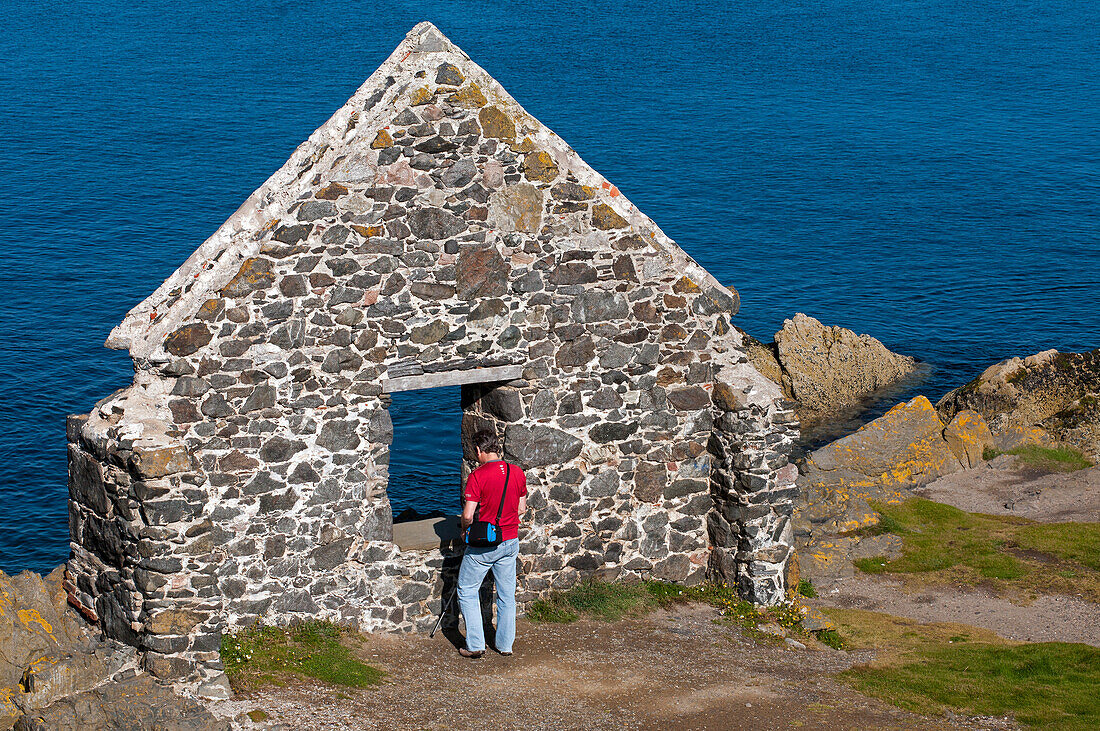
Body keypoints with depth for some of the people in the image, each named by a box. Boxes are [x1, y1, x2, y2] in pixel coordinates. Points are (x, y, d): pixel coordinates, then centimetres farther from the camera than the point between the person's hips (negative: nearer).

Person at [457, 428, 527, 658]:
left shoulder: (478, 476, -18)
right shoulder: (518, 473, -1)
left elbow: (468, 515, -19)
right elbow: (521, 509, 9)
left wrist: (466, 530, 1)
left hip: (483, 545, -5)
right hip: (510, 541, 5)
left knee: (467, 591, 9)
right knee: (506, 594, 15)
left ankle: (475, 645, 5)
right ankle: (505, 644, 21)